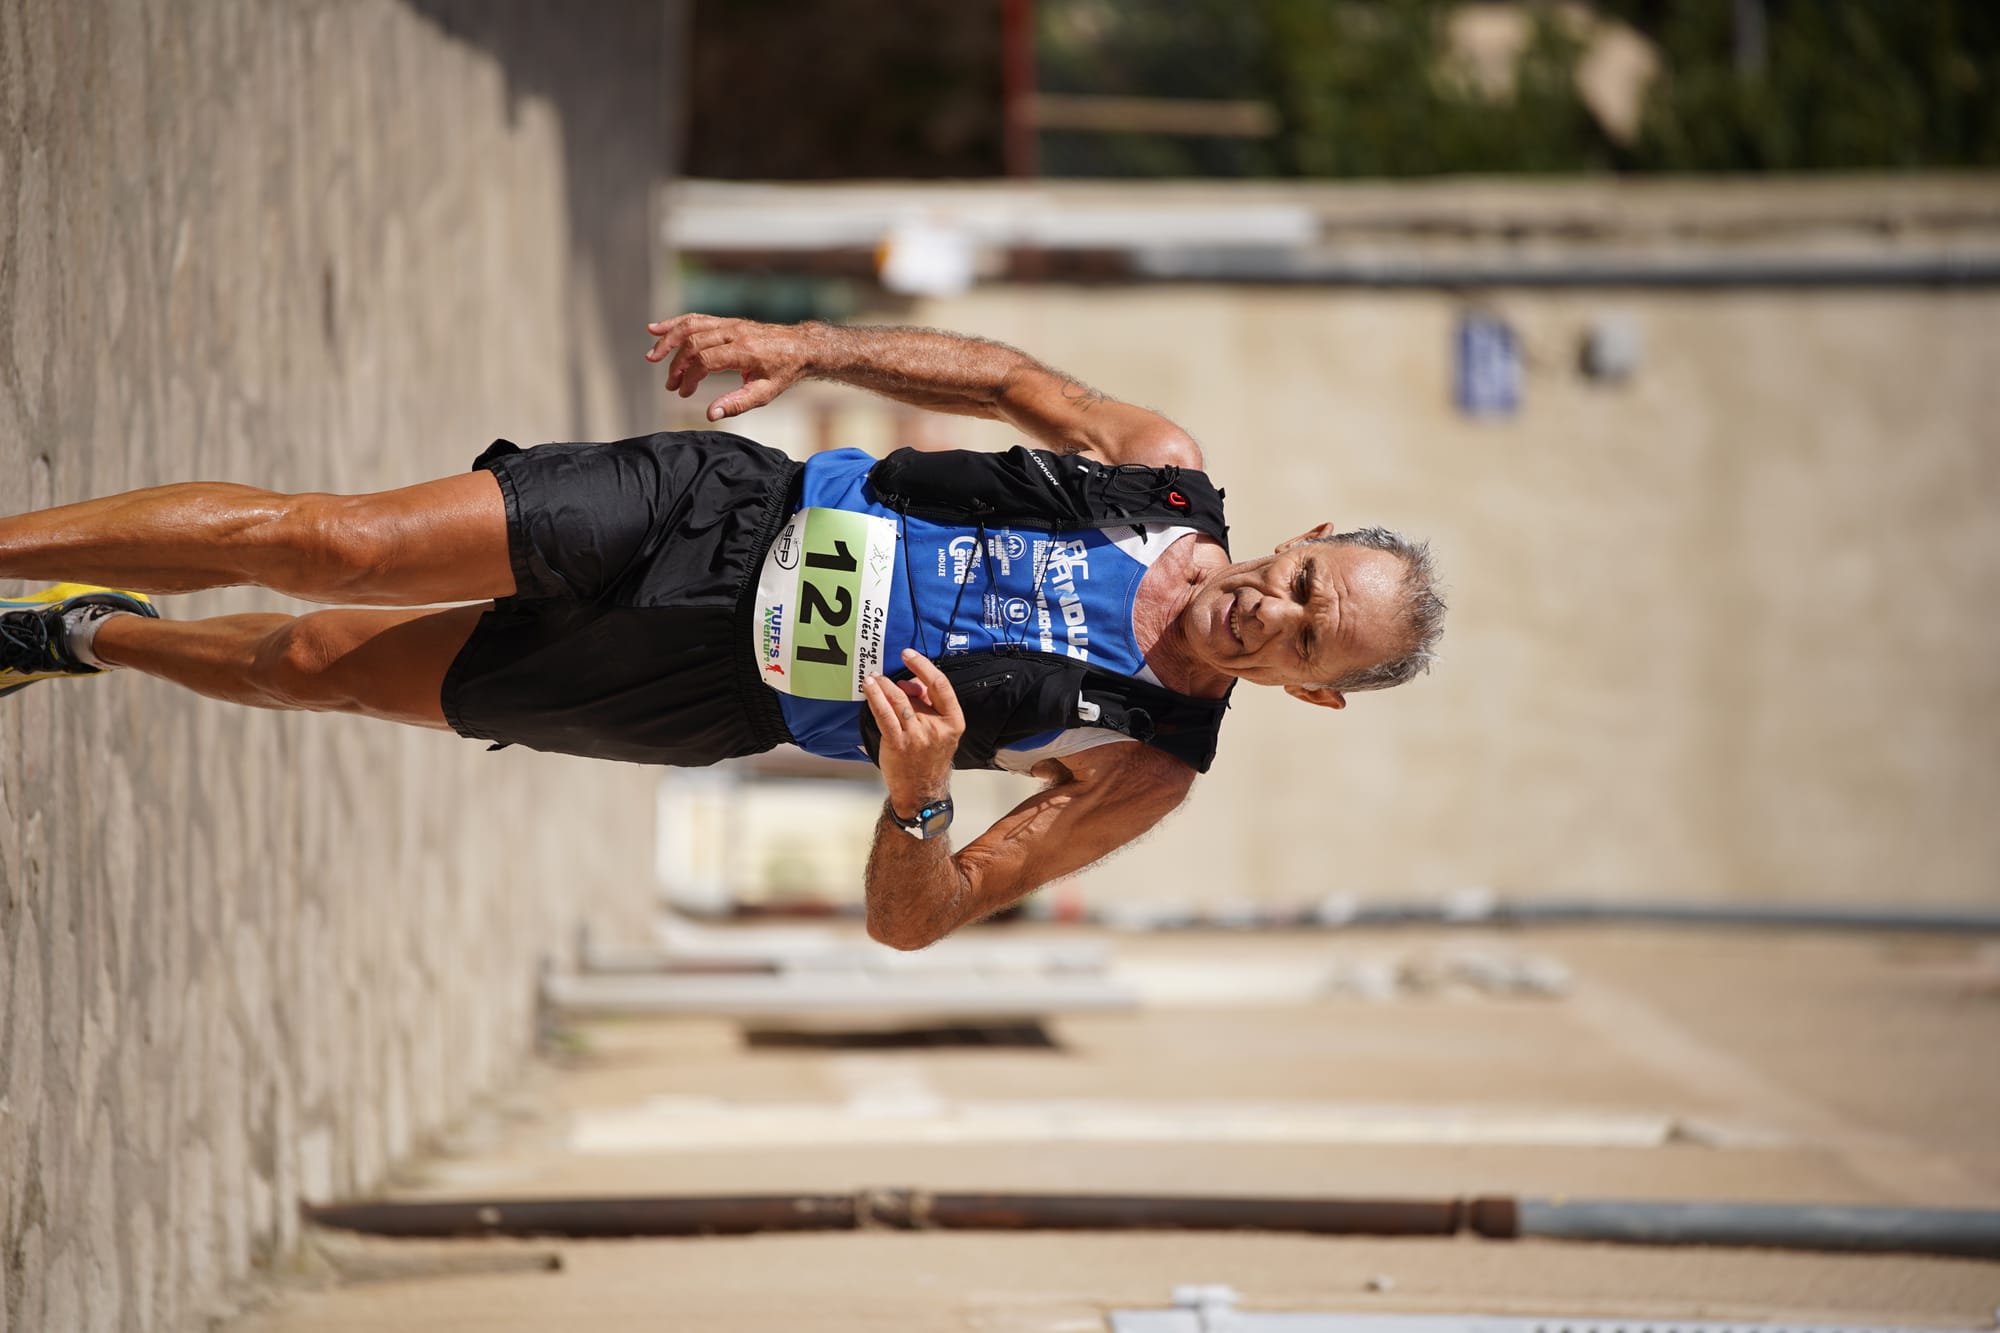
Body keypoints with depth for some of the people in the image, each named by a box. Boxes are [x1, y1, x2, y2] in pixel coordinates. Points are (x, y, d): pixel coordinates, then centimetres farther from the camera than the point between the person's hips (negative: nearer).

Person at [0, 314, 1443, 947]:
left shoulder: (1147, 773, -16)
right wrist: (806, 345, -6)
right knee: (322, 547, -7)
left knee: (317, 671, 2)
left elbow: (914, 919, -14)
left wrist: (919, 795, -36)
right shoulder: (1170, 475, -10)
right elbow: (1009, 378, 6)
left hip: (715, 695, -1)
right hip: (731, 505, 1)